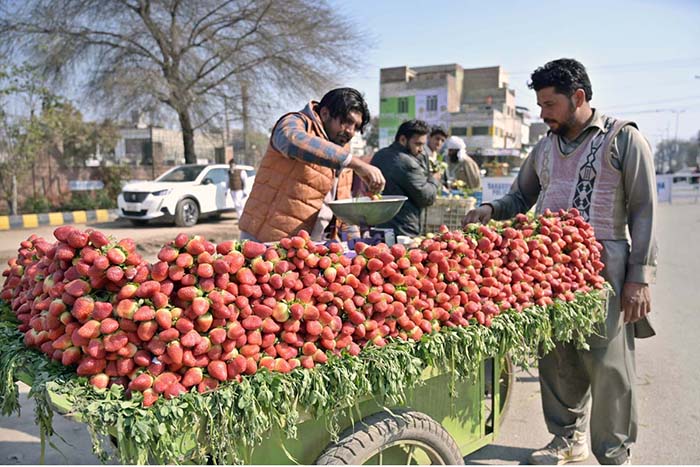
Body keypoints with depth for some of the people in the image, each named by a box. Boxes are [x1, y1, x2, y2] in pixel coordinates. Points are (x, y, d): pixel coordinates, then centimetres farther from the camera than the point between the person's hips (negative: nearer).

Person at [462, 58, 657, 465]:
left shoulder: (624, 139, 0)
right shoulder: (545, 147, 15)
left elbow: (644, 211, -4)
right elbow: (521, 197, 23)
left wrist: (640, 277, -11)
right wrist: (491, 210, 1)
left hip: (602, 267, -5)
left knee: (608, 364, 1)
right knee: (556, 359, 10)